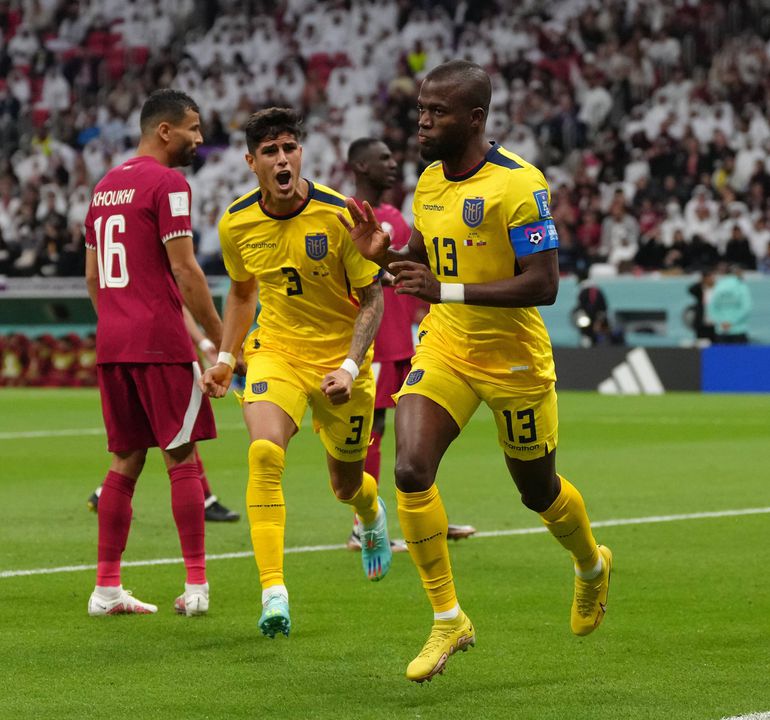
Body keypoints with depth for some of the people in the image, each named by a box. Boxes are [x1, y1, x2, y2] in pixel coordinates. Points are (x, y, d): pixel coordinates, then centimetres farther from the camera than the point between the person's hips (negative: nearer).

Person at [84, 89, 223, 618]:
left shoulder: (105, 186, 17)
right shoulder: (168, 184, -8)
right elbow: (183, 269, -13)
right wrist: (221, 338, -7)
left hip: (112, 342, 7)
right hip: (161, 341, -7)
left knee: (126, 461, 10)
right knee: (181, 459, -2)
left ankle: (107, 587, 8)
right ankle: (196, 586, -1)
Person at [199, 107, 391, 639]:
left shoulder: (339, 215, -18)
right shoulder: (237, 224, -7)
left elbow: (372, 299, -10)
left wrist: (351, 366, -21)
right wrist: (226, 357, 7)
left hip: (340, 355, -1)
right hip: (275, 351, 1)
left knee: (347, 485, 12)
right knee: (264, 452, -26)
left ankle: (372, 514, 53)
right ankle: (273, 592, -27)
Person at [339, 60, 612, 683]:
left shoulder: (518, 185, -21)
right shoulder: (430, 182, 2)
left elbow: (543, 284, -26)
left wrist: (447, 291, -32)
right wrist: (383, 254, -5)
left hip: (514, 361, -5)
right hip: (444, 350, 5)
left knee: (539, 491, 13)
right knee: (411, 470, -16)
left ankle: (593, 567, 47)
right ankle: (448, 620, -4)